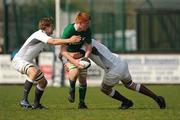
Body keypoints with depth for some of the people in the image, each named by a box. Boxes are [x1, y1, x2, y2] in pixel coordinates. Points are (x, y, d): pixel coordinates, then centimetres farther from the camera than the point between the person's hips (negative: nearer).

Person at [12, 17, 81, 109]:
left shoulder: (43, 35, 11)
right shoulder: (39, 34, -20)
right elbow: (53, 42, -33)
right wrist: (69, 40, -35)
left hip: (28, 61, 11)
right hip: (19, 60, -11)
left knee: (43, 82, 11)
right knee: (34, 72, -39)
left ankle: (36, 104, 27)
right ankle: (24, 100, -35)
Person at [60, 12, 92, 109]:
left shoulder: (87, 31, -16)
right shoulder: (68, 30, -30)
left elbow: (88, 46, -6)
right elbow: (63, 50, -29)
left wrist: (85, 58, -26)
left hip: (80, 54, 4)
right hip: (68, 54, -4)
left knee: (83, 78, -2)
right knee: (75, 72, -30)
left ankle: (81, 103, 10)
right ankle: (72, 90, -1)